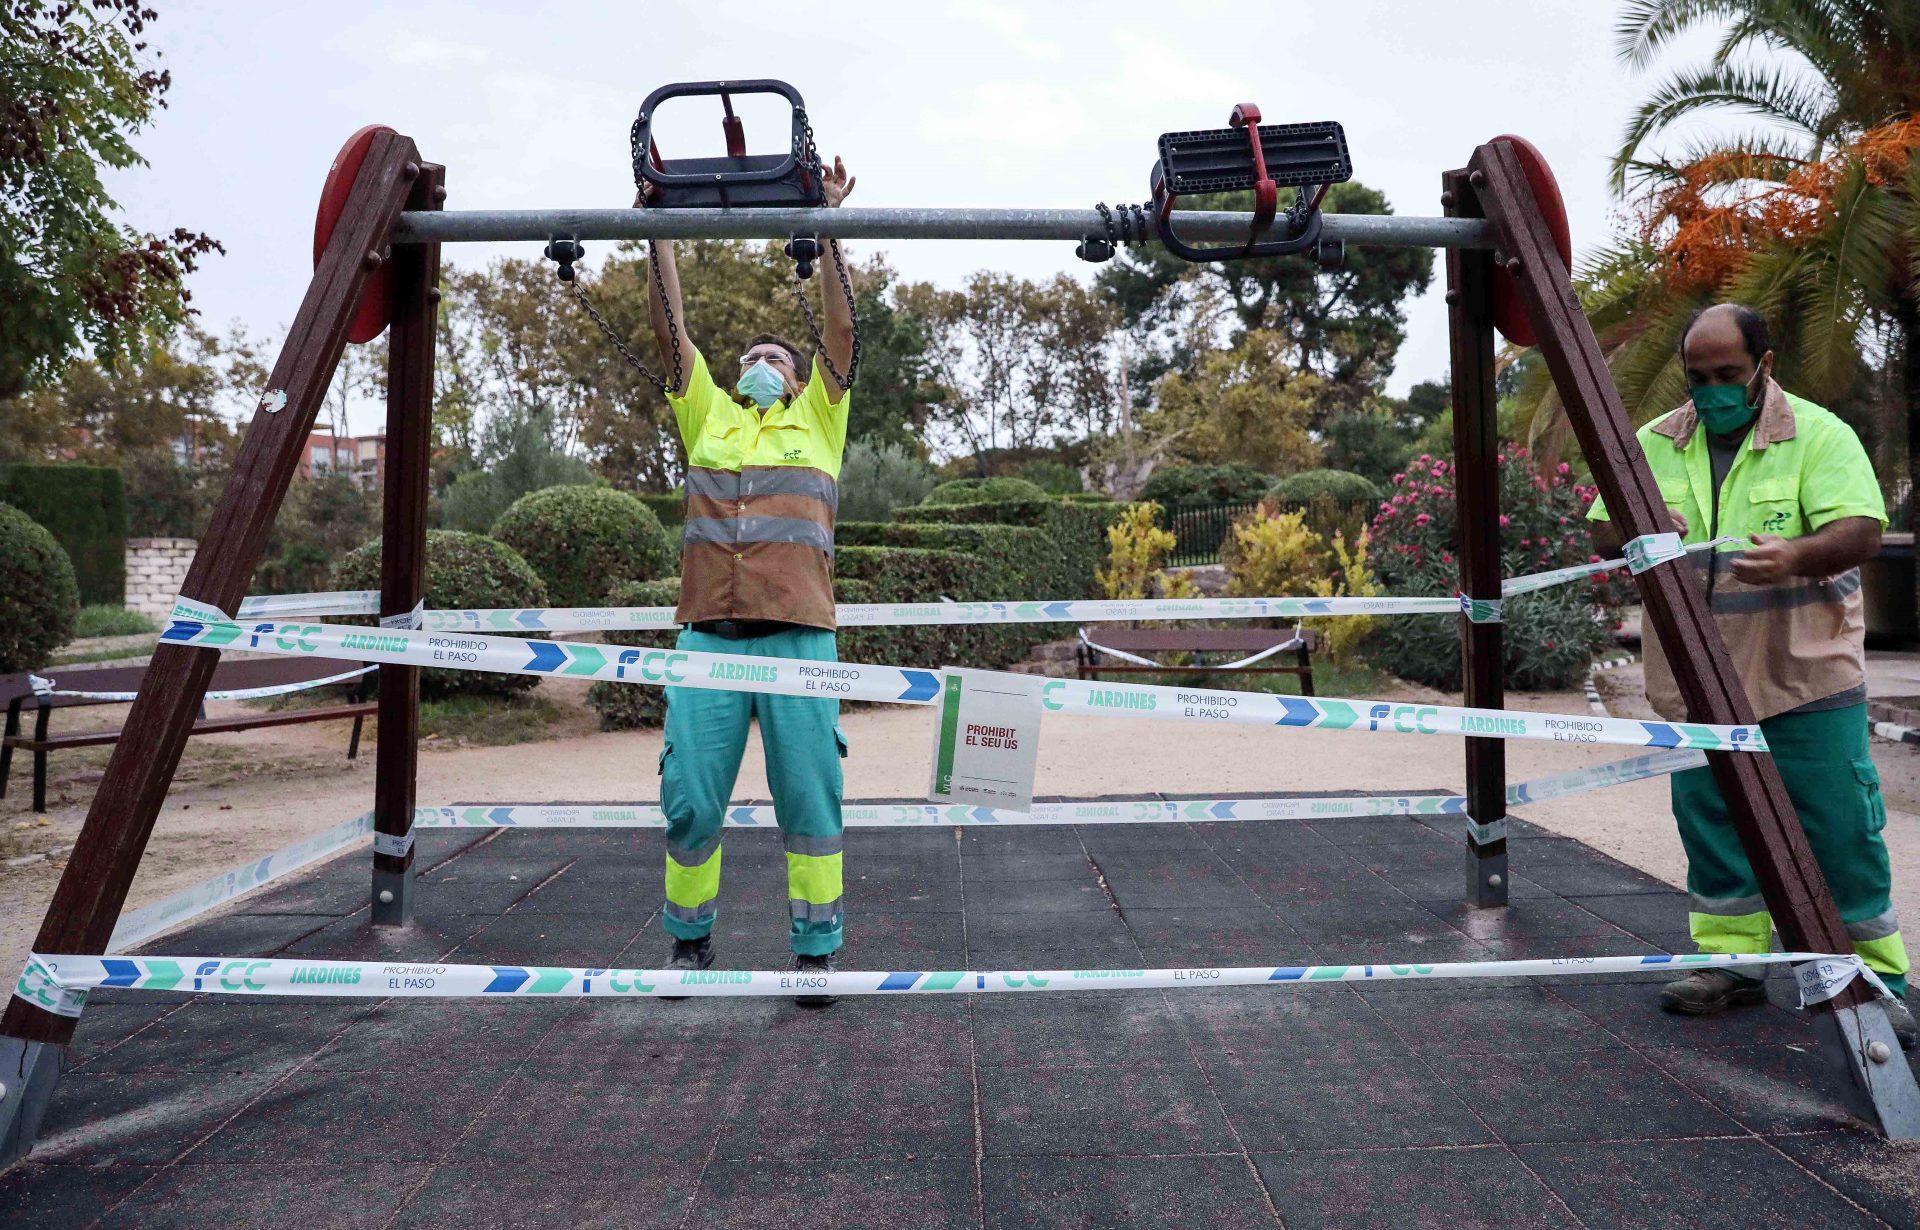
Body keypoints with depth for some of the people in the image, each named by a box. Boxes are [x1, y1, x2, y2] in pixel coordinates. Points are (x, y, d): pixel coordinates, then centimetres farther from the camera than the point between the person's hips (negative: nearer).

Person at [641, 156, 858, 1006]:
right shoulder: (709, 420, 21)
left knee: (809, 796, 0)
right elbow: (670, 329, 16)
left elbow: (841, 331, 9)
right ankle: (689, 938, 22)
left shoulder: (817, 423, 17)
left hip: (798, 635, -1)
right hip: (708, 636, 2)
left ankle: (815, 948, 12)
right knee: (690, 799, 3)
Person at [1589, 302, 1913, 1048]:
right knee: (1712, 825, 10)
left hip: (1805, 679, -3)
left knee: (1839, 828, -1)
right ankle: (1730, 963, 23)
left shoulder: (1819, 435, -4)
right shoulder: (1655, 444, 8)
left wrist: (1798, 554, -36)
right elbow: (1601, 532, 7)